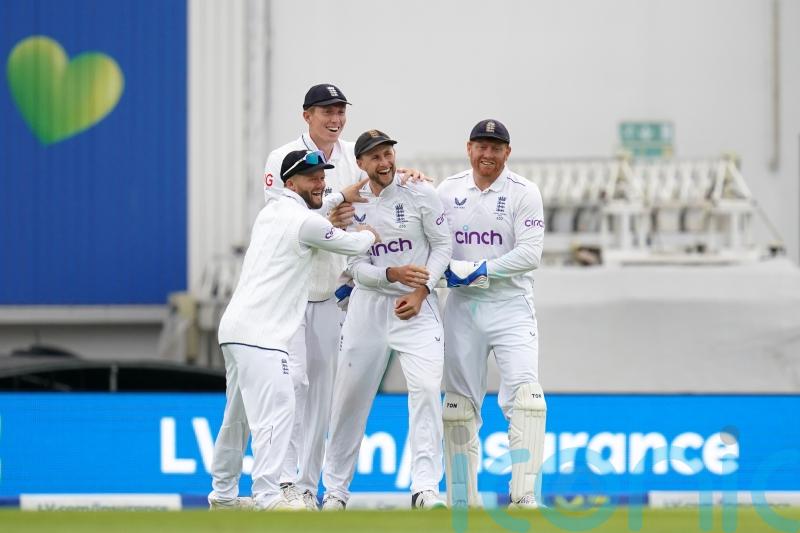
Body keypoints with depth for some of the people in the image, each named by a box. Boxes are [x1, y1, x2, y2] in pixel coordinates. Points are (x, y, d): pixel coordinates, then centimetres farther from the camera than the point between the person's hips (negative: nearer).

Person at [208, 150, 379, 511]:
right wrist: (368, 235, 25)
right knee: (276, 407, -16)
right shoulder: (304, 221, -9)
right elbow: (352, 245, 4)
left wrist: (342, 198, 42)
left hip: (235, 328, 10)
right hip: (258, 332, -10)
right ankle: (267, 497, -25)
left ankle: (223, 494, 25)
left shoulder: (270, 211, 17)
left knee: (240, 413, 17)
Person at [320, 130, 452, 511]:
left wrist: (420, 291, -15)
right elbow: (356, 267, -1)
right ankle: (335, 489, 19)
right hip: (368, 304, 2)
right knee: (350, 396, 6)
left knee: (426, 388, -20)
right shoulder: (352, 205, 2)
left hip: (417, 306, -2)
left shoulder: (419, 194, -4)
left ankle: (425, 488, -21)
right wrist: (392, 274, -21)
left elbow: (442, 246, -3)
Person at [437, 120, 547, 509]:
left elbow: (530, 254, -12)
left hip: (510, 307, -3)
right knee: (459, 405, 6)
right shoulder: (447, 191, 6)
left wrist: (479, 270, -19)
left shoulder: (523, 193, -3)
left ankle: (523, 498, -17)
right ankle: (462, 502, 13)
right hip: (461, 307, 3)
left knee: (524, 398, -16)